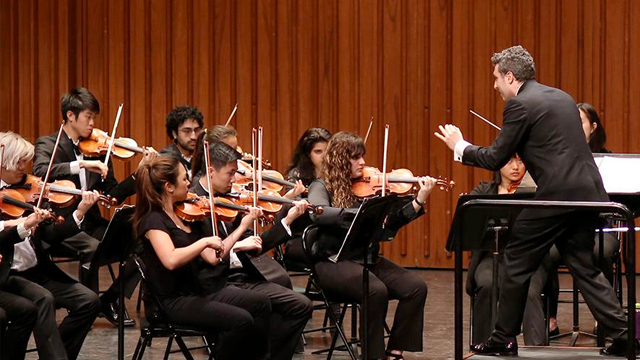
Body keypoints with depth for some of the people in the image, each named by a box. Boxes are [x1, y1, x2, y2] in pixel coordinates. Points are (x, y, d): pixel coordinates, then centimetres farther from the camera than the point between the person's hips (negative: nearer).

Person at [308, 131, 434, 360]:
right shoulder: (322, 187, -2)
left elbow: (392, 222, 4)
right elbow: (318, 213, -25)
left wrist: (419, 200, -7)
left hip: (367, 259, 6)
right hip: (334, 262, -5)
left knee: (416, 287, -16)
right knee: (376, 290, -33)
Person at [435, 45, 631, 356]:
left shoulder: (520, 105, -7)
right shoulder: (562, 98, 19)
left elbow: (495, 158, -5)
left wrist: (460, 147, 11)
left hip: (557, 196, -8)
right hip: (587, 193, 8)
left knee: (517, 264, 6)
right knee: (583, 267, 14)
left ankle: (504, 339, 13)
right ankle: (622, 333, 6)